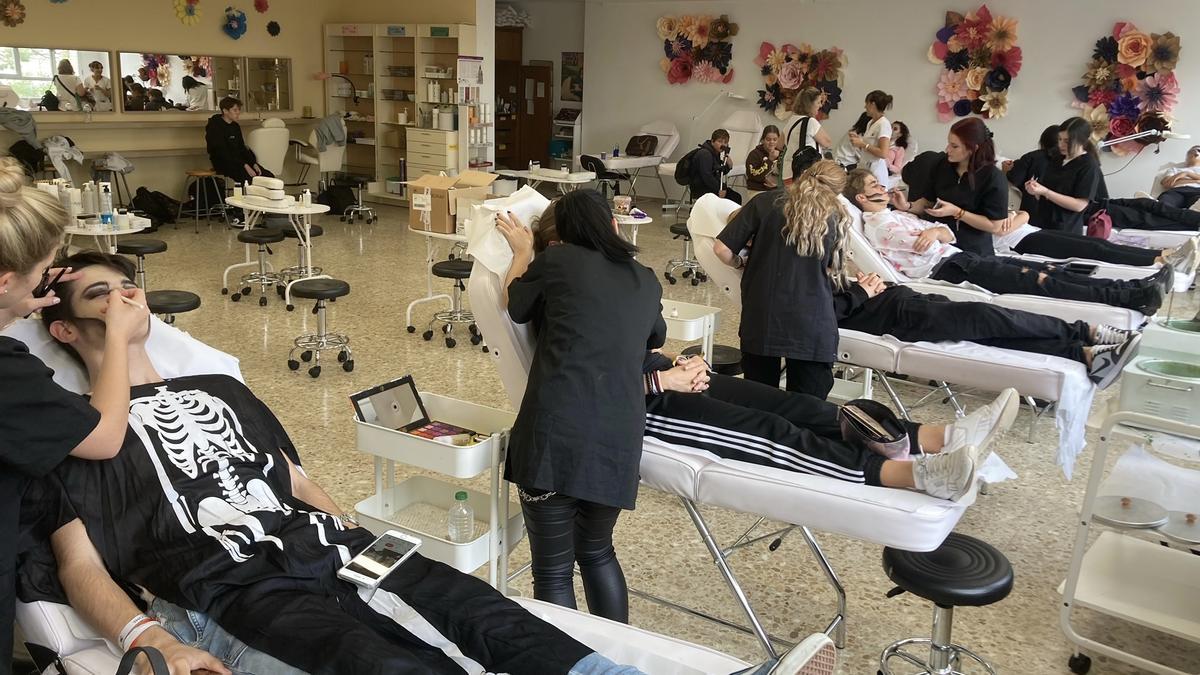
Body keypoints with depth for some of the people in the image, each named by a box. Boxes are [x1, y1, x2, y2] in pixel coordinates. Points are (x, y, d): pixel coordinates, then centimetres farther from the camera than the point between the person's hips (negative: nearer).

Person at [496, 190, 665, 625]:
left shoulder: (557, 261, 3)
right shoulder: (646, 281, 16)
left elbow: (516, 307, 22)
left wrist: (522, 253, 35)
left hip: (557, 430, -5)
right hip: (619, 437, 5)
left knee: (553, 570, 7)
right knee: (597, 552, 25)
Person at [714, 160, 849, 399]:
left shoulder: (766, 204, 2)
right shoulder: (835, 218, 8)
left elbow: (722, 248, -2)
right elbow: (833, 275, 14)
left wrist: (739, 263, 17)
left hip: (761, 320, 0)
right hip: (813, 327, 0)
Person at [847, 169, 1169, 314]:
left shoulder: (895, 216, 24)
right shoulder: (875, 224, -5)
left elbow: (948, 235, 20)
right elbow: (927, 246, -17)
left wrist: (935, 230, 0)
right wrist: (935, 231, 2)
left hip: (960, 256, 10)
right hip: (945, 267, -10)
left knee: (1048, 269, -4)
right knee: (1038, 281, -20)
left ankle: (1137, 287, -10)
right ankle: (1134, 299, -26)